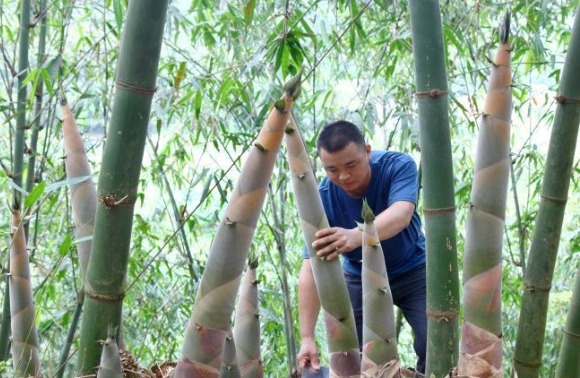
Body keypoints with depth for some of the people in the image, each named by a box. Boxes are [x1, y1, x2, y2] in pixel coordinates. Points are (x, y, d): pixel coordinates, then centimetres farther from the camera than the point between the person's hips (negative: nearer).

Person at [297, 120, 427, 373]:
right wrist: (307, 338, -38)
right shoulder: (322, 199, -25)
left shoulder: (398, 165, -27)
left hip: (411, 269, -1)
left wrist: (356, 236, -68)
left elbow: (401, 214, -46)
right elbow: (310, 269, -30)